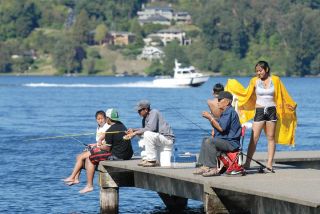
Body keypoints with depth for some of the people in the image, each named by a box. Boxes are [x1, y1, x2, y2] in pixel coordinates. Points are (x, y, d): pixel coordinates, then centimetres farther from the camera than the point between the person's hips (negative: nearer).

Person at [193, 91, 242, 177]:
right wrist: (210, 118, 10)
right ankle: (205, 167, 6)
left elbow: (221, 128, -23)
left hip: (231, 143, -11)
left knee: (210, 141, -26)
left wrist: (210, 117, -16)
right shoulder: (225, 112, 19)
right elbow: (217, 126, 23)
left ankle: (213, 169, -26)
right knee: (205, 141, 17)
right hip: (225, 141, 11)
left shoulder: (230, 112, -15)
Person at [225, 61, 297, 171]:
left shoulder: (275, 80, 2)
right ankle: (247, 163, -3)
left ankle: (269, 164, 5)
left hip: (272, 110, 1)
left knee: (271, 138, 3)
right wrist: (233, 85, 17)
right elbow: (246, 94, 15)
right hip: (259, 111, -1)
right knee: (254, 138, -5)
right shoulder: (255, 81, 3)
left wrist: (291, 105, 16)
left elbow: (283, 95, 12)